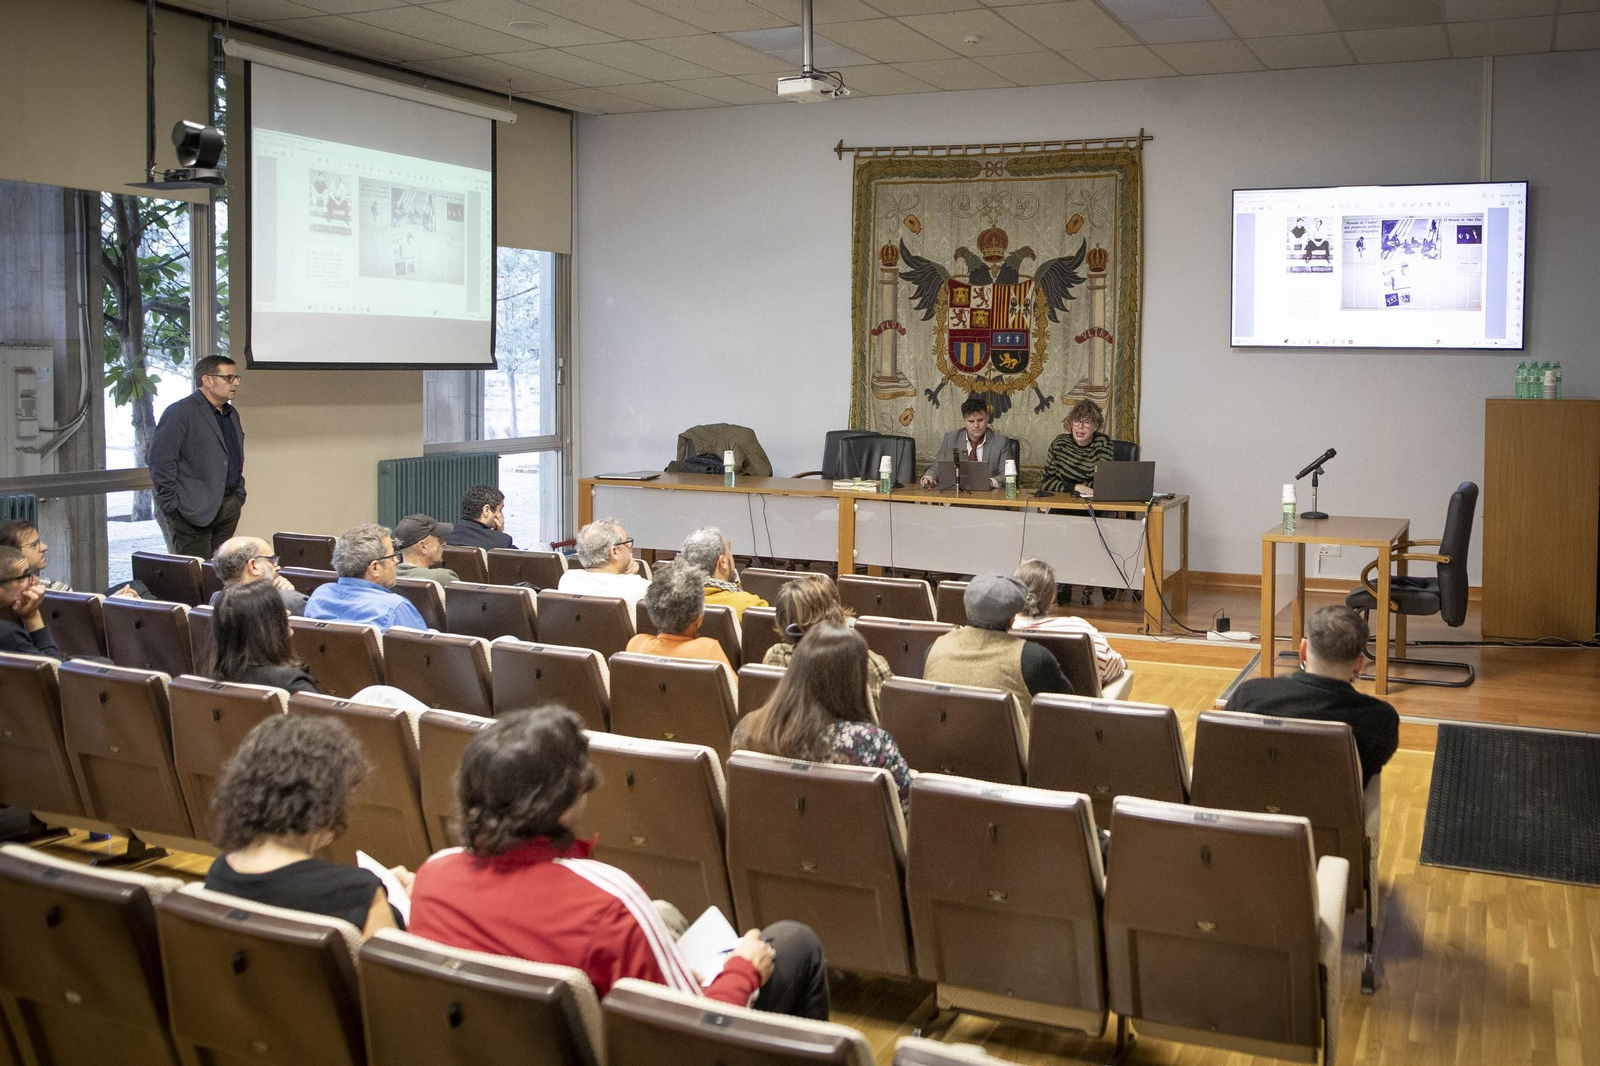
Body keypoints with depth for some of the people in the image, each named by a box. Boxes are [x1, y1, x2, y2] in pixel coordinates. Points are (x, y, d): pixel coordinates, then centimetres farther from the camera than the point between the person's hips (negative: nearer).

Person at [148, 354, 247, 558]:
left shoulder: (231, 415, 17)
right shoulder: (180, 412, -8)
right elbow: (161, 461, -13)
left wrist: (239, 496, 17)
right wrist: (171, 506, -15)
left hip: (228, 509, 7)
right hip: (194, 511, -7)